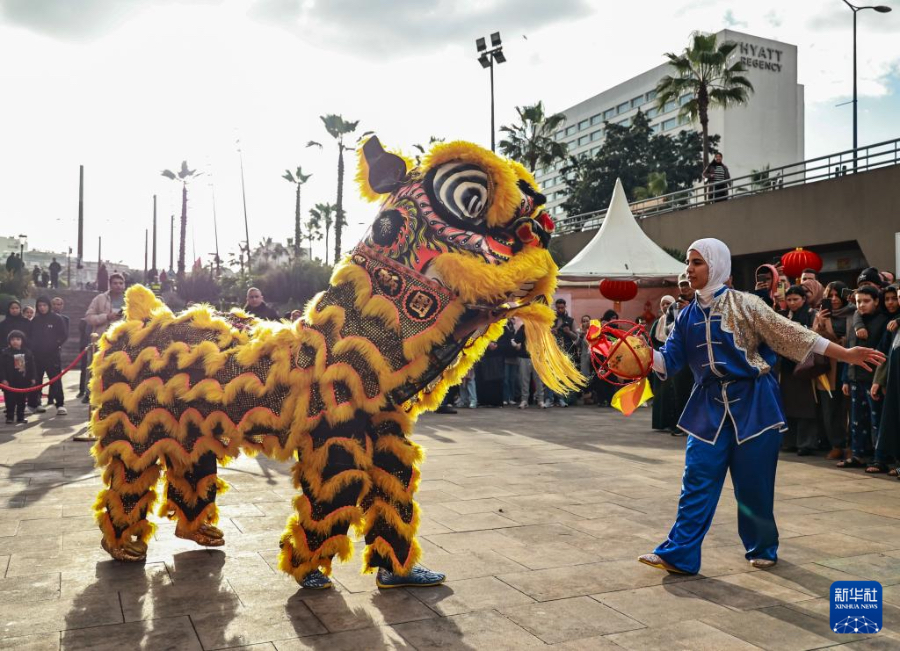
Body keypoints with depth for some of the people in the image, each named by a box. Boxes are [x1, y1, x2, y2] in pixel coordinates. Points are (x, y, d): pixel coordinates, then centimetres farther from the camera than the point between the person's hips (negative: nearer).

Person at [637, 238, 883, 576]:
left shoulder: (742, 303, -6)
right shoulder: (687, 316, 7)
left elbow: (787, 333, -7)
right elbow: (669, 361, 4)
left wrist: (845, 354, -9)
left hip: (752, 402, -3)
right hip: (710, 405, 4)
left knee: (754, 482, 4)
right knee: (697, 479, -2)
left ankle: (762, 547, 25)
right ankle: (679, 554, 0)